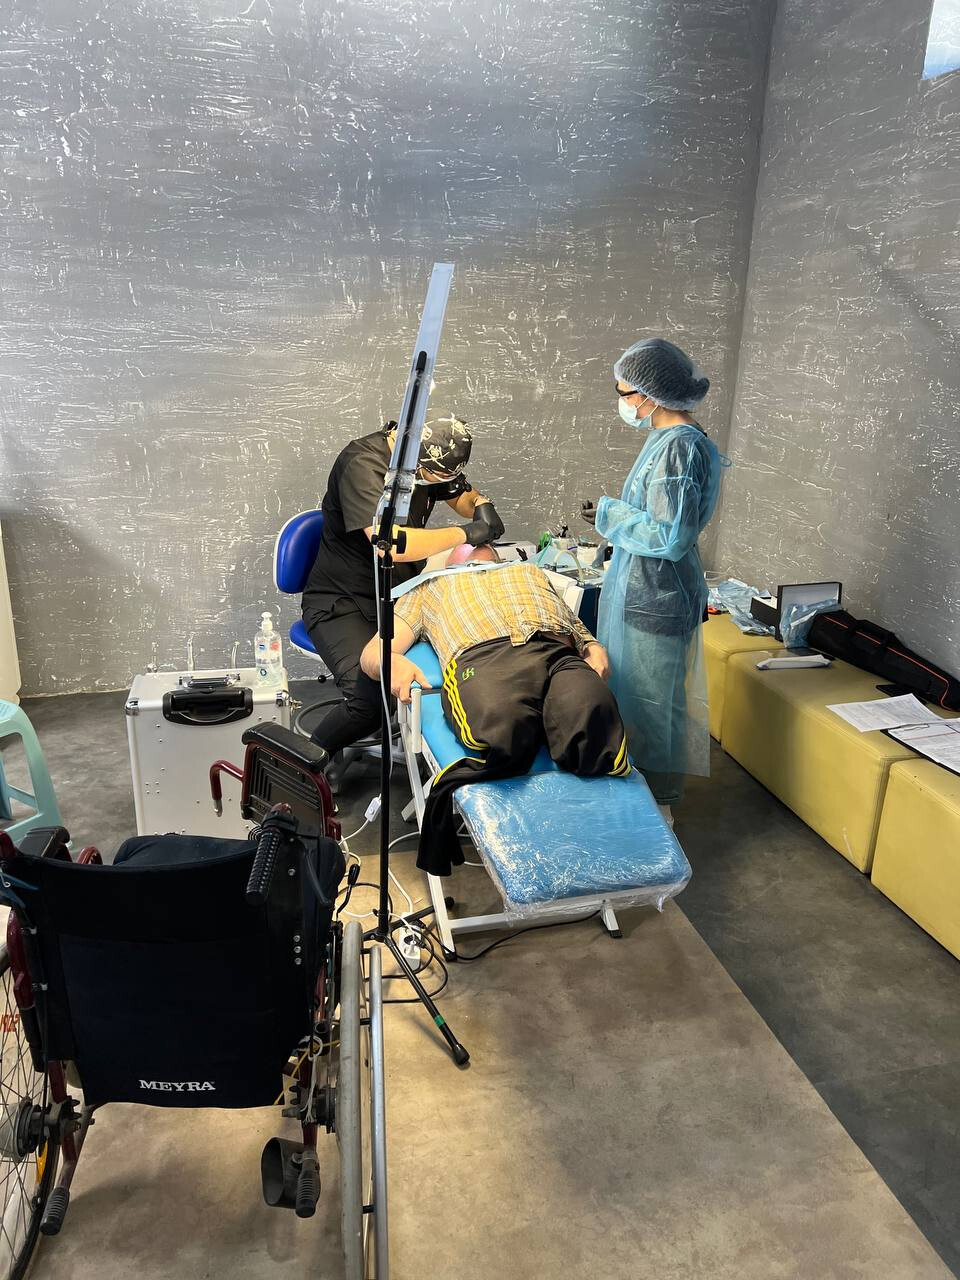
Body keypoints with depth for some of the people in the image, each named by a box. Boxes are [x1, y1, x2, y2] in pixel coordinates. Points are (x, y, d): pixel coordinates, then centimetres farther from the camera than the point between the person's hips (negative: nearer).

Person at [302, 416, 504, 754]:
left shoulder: (432, 459, 1)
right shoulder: (363, 464, -22)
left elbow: (462, 495, 21)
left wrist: (481, 505, -4)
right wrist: (466, 533, -24)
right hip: (342, 603, -7)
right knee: (372, 698, -31)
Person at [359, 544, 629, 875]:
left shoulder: (531, 571, 46)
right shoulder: (428, 589, 41)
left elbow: (584, 635, 32)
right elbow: (372, 653, 26)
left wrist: (596, 650, 6)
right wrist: (393, 662, 0)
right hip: (480, 656, -1)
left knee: (592, 721, -36)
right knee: (502, 731, -38)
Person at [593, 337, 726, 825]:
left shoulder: (680, 447, -21)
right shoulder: (667, 438, 9)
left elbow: (670, 537, -25)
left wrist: (608, 514, -15)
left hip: (655, 601, -10)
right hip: (639, 590, 10)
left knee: (649, 704, 3)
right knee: (630, 694, 20)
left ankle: (657, 807, 20)